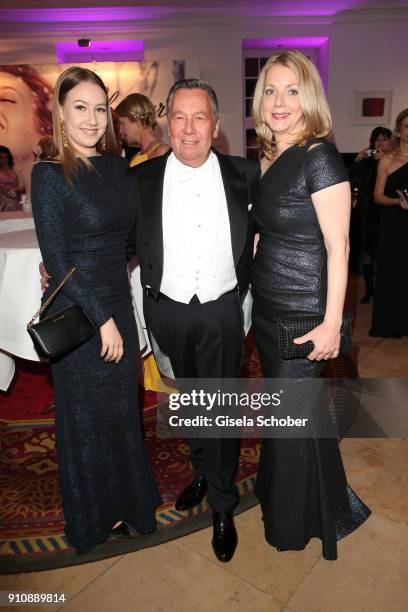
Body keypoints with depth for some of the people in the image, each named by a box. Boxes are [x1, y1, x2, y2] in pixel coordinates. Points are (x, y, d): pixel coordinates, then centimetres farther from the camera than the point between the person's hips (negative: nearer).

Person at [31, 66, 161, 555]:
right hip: (76, 314, -5)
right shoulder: (49, 175, -11)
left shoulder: (116, 166, 6)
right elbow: (56, 260, -14)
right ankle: (93, 519, 37)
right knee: (87, 416, 11)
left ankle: (126, 502, 42)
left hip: (118, 304, 6)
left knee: (123, 409, 17)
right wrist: (101, 319, -14)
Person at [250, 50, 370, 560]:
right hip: (266, 304, 7)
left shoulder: (320, 157, -15)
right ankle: (278, 491, 46)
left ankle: (298, 520, 35)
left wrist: (331, 324, -19)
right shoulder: (268, 159, 8)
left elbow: (338, 246, -18)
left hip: (303, 311, -7)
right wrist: (249, 283, 11)